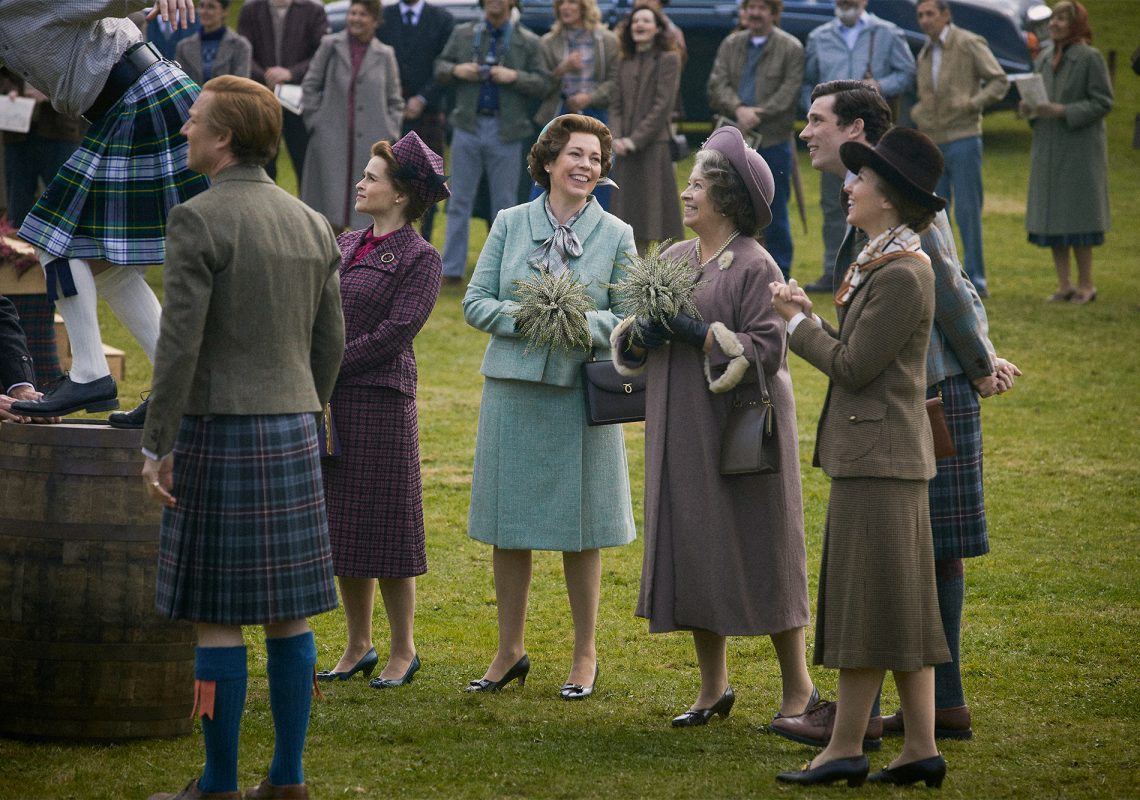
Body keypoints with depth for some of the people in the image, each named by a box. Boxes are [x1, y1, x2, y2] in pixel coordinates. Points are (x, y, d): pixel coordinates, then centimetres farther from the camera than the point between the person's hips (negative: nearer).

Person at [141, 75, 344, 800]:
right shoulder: (312, 224, 9)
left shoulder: (199, 221, -13)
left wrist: (157, 448, -12)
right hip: (293, 438, 7)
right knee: (287, 612, 9)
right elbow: (330, 344, 13)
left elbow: (180, 342, -17)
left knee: (216, 615, -1)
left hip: (220, 437, -7)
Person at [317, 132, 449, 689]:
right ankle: (358, 647, 21)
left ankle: (403, 651, 11)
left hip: (380, 404, -7)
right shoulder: (346, 245, 13)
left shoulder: (420, 258, -8)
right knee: (341, 532, 11)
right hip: (329, 402, 7)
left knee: (381, 530, -1)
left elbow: (394, 332, -15)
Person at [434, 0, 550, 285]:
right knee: (459, 201, 3)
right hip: (468, 126, 1)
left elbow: (543, 84, 1)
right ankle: (452, 269, 6)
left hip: (505, 131, -1)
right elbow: (439, 68, 13)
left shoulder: (528, 42, 3)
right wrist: (455, 70, -8)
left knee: (505, 204, 4)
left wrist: (515, 77, -16)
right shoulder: (462, 34, 9)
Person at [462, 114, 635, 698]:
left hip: (581, 393, -1)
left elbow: (629, 318, 0)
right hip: (512, 389, 1)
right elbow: (475, 302, 2)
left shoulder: (616, 235, 3)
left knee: (579, 530, 4)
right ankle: (510, 651, 19)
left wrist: (579, 323, -17)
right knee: (507, 528, 6)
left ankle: (585, 654, 17)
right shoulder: (510, 224, 5)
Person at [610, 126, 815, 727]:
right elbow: (633, 337, 16)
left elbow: (766, 350, -17)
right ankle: (714, 687, 19)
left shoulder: (755, 267, -10)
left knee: (757, 558, -2)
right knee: (691, 557, 9)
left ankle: (798, 688, 8)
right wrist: (641, 334, -7)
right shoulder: (672, 260, 11)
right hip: (680, 432, 7)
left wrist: (698, 333, -21)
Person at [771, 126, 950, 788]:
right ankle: (921, 749, 11)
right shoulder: (883, 263, 14)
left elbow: (854, 368, -17)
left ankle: (846, 748, 1)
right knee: (902, 605, 10)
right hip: (879, 453, 10)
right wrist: (811, 318, 8)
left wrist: (799, 324, -5)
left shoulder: (902, 275, -18)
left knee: (865, 604, -4)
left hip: (877, 456, -10)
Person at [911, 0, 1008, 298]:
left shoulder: (969, 44, -4)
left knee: (967, 212, -5)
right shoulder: (925, 54, 16)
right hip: (932, 142, 7)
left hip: (962, 138, -6)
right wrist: (916, 112, 8)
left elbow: (1000, 80, -7)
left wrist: (972, 104, -20)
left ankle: (975, 281, -1)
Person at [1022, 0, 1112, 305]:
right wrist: (1028, 108, -2)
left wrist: (1063, 111, -20)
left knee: (1077, 219, -4)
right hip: (1047, 149, 6)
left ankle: (1085, 285, 4)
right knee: (1051, 217, 4)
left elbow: (1103, 102, -10)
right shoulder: (1043, 60, 13)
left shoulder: (1090, 58, -6)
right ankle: (1064, 284, 11)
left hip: (1080, 150, -6)